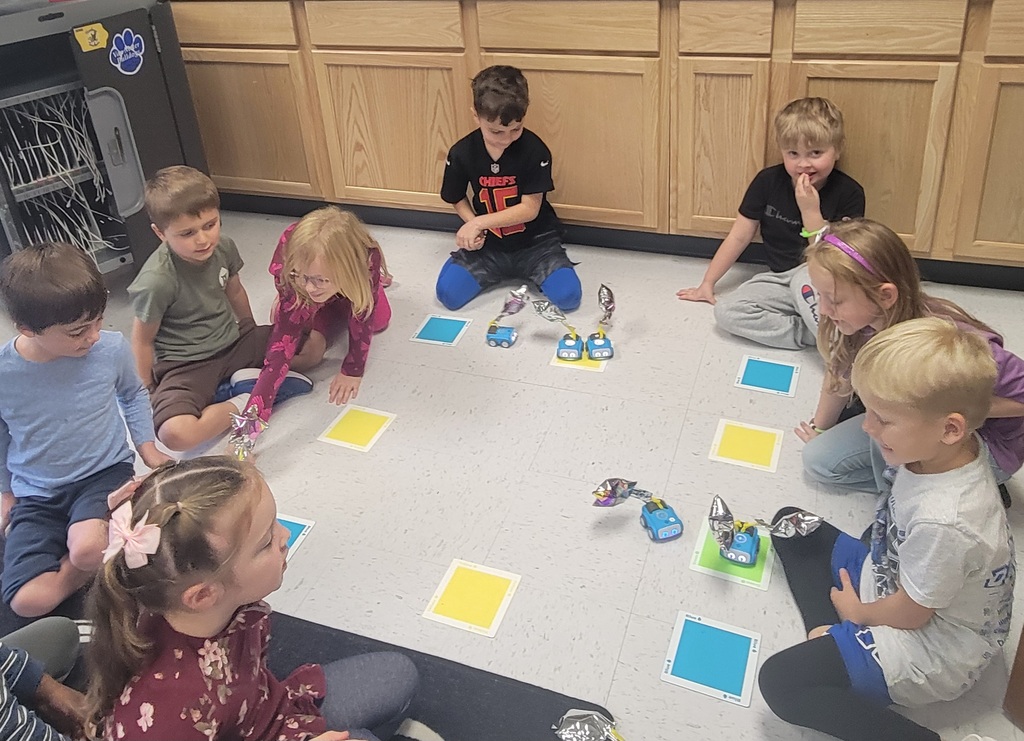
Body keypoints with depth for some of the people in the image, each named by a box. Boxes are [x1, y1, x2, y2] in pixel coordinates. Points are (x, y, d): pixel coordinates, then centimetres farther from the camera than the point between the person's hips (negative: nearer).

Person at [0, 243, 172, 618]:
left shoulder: (111, 349, -14)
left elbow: (133, 393, 11)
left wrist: (147, 446, 4)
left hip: (105, 472, -1)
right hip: (37, 493, 1)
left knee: (88, 550, -33)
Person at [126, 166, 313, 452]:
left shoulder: (223, 247, -7)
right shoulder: (156, 281, -25)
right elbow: (142, 340, -11)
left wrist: (253, 336, 27)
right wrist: (148, 392, -3)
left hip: (233, 342, 6)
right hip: (186, 365, -6)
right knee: (175, 434, -33)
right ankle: (243, 404, -13)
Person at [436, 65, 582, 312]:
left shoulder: (535, 150, -18)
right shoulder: (461, 153, -10)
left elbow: (530, 209, -17)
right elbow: (458, 199, 6)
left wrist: (480, 222, -21)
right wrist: (472, 224, -14)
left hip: (534, 241, -2)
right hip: (489, 244, 2)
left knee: (568, 296, -20)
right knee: (448, 294, -17)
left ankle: (527, 271, 12)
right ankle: (498, 271, 12)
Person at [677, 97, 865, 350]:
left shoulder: (848, 193, -10)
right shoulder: (768, 181, -2)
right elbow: (739, 236, 4)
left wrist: (811, 211, -22)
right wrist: (707, 283, 7)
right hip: (779, 279, 5)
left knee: (805, 279, -40)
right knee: (726, 311, -22)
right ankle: (821, 334, -24)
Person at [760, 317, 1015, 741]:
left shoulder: (944, 522, -39)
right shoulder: (947, 452, -14)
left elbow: (909, 614, -22)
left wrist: (856, 612, -2)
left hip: (928, 650, -9)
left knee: (779, 682, -16)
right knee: (791, 525, 11)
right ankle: (835, 641, 4)